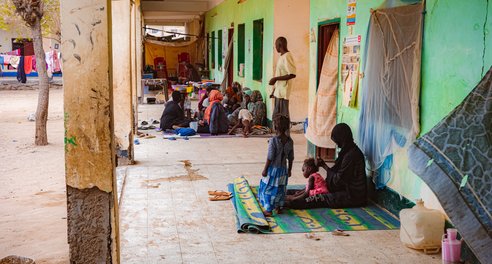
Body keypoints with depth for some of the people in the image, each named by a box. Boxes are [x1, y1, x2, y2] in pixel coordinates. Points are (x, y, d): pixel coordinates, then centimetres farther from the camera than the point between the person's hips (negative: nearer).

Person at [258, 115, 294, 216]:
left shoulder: (273, 140, -23)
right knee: (281, 189, 20)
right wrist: (289, 170, 15)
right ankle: (279, 208, 32)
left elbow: (270, 158, -20)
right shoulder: (290, 141, -6)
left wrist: (265, 170, -10)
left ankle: (268, 210, 14)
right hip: (283, 169, 5)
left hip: (273, 168, -5)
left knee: (268, 188, 9)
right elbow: (291, 158, 3)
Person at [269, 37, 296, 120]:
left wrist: (275, 78, -18)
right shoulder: (282, 57, 15)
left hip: (283, 92, -10)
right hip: (278, 92, 10)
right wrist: (274, 91, 20)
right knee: (276, 116, 13)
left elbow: (292, 75, -23)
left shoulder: (287, 57, -15)